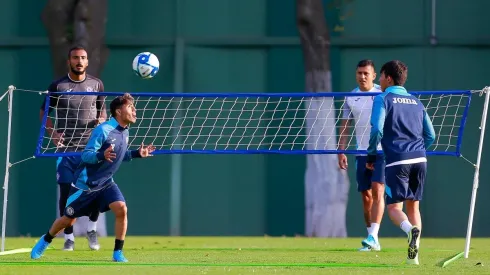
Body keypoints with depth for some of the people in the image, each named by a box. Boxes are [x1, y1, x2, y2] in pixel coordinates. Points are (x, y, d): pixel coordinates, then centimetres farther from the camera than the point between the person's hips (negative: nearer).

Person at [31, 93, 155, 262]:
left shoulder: (125, 132, 1)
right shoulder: (103, 130, -23)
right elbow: (86, 155, -25)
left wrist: (137, 153, 2)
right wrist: (102, 155, -44)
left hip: (106, 183, 5)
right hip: (86, 183, -5)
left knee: (121, 209, -20)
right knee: (68, 220, 8)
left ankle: (118, 253, -10)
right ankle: (45, 240, 37)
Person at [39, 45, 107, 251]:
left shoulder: (96, 85, 6)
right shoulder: (57, 86, 1)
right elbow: (44, 112, 8)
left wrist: (102, 120, -6)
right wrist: (52, 132, -9)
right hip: (66, 148, -1)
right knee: (66, 192, -2)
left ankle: (92, 229, 18)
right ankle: (69, 237, 8)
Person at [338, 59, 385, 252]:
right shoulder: (350, 98, 8)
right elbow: (345, 126, 13)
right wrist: (341, 151, 6)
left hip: (382, 151, -4)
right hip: (361, 153, 4)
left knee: (377, 191, -16)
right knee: (366, 196, 5)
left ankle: (373, 236, -22)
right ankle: (372, 242, 13)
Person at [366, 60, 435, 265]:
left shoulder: (383, 99, 1)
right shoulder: (416, 102, 18)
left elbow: (377, 130, -10)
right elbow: (430, 135, 18)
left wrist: (371, 156, 3)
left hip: (397, 161, -5)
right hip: (419, 159, 5)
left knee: (394, 207, -1)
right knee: (413, 205, 13)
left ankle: (411, 230, -33)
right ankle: (414, 254, 5)